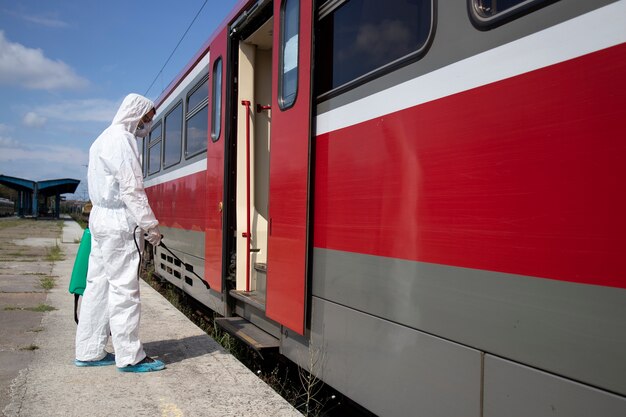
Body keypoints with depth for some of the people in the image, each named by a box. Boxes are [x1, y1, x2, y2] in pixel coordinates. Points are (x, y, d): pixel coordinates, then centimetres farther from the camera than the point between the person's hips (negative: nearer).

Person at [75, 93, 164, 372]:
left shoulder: (104, 138, 20)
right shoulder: (121, 140, -12)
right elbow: (132, 188, -18)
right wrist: (150, 224, -16)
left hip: (101, 219, 10)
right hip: (116, 222, -10)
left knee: (98, 284, 11)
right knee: (124, 288, -7)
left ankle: (89, 352, 17)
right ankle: (130, 357, -2)